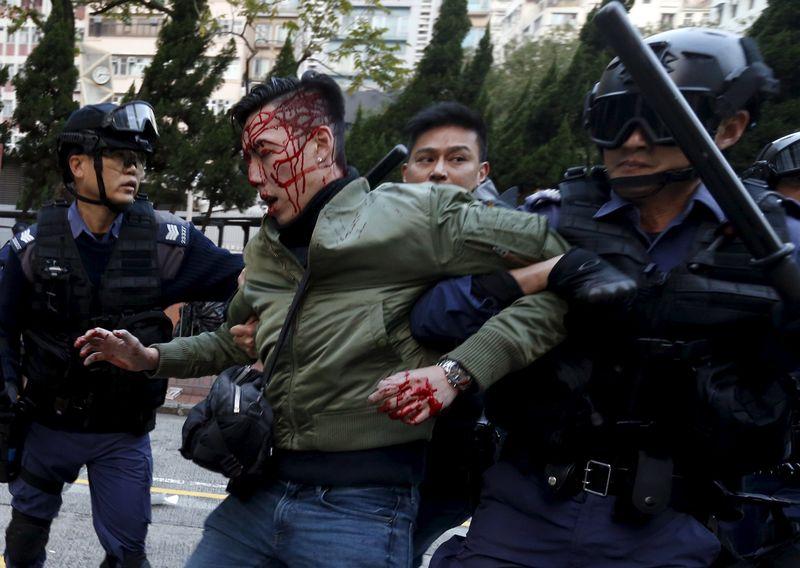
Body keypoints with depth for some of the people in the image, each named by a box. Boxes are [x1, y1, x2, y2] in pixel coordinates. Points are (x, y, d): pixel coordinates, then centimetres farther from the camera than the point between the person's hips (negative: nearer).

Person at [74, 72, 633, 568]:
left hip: (362, 508, -6)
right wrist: (150, 358, 18)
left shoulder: (416, 216, -9)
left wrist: (457, 371, -19)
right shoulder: (267, 251, 14)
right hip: (260, 493, 6)